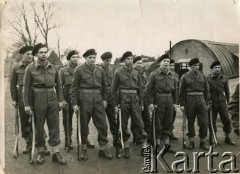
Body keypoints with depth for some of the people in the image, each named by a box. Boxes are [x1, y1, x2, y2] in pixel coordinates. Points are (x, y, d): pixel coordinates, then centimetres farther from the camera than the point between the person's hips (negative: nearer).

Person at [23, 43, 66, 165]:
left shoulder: (53, 68, 5)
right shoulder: (30, 68, -3)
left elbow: (59, 85, 11)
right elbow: (26, 87, -3)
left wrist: (60, 100, 6)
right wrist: (27, 104, -7)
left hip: (52, 98, 2)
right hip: (37, 99, -2)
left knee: (54, 127, 3)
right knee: (39, 127, 7)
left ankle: (56, 153, 10)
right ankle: (40, 152, 21)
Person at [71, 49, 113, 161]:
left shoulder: (100, 70, 8)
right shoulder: (79, 70, -3)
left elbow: (105, 86, 15)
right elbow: (74, 88, -3)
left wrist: (105, 99, 9)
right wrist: (74, 103, -7)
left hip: (98, 99, 3)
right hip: (84, 100, -3)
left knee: (103, 125, 2)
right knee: (84, 125, 7)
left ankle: (103, 149, 14)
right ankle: (84, 149, 21)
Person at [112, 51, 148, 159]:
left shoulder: (136, 72, 10)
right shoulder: (118, 73, 0)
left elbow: (140, 88, 13)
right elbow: (114, 89, 0)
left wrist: (141, 103, 11)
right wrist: (115, 104, -5)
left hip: (135, 99, 2)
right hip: (123, 99, -2)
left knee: (138, 122, -1)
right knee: (123, 124, 5)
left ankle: (144, 145, 5)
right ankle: (126, 147, 15)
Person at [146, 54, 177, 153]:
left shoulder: (172, 75, 10)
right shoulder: (154, 74, -5)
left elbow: (174, 89, 16)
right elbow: (148, 89, -7)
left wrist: (174, 102, 13)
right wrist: (150, 103, -13)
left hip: (169, 100, 5)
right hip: (158, 101, -5)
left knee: (168, 123, 10)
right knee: (158, 124, 2)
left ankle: (166, 144, 21)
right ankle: (158, 144, 14)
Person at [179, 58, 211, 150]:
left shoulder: (202, 76, 8)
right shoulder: (185, 76, 0)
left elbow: (206, 90, 10)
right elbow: (181, 91, 0)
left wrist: (207, 102, 6)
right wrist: (182, 104, -5)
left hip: (201, 99, 2)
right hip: (190, 100, -2)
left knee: (204, 122, -1)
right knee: (190, 122, 7)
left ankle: (202, 142, 12)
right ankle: (191, 142, 18)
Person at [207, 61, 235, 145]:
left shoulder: (224, 78, 3)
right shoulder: (207, 78, -6)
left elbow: (227, 91, 12)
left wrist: (227, 101, 14)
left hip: (222, 102, 2)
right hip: (212, 103, -2)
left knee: (227, 120, 2)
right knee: (212, 122, 5)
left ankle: (227, 138, 17)